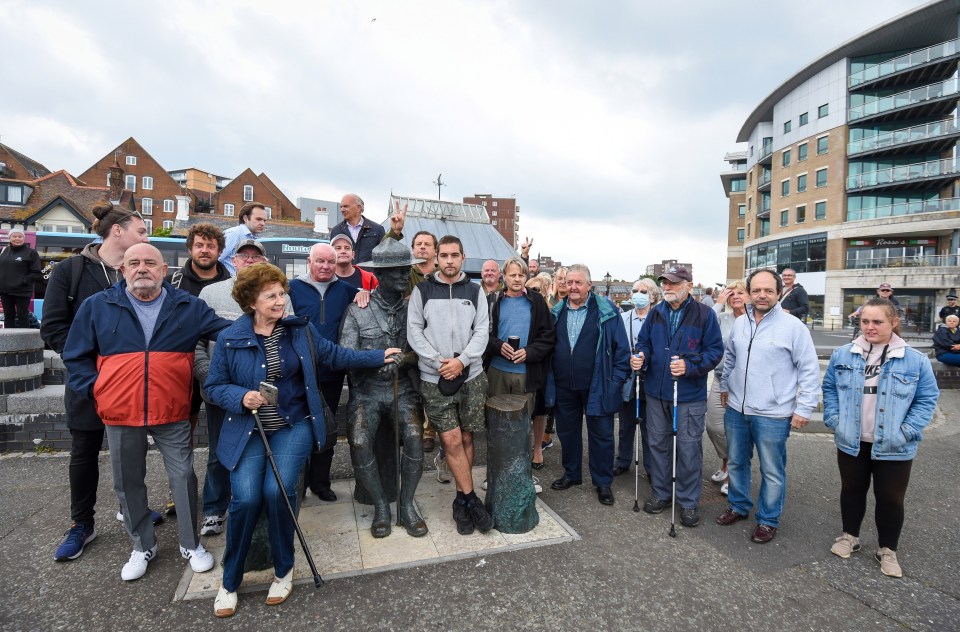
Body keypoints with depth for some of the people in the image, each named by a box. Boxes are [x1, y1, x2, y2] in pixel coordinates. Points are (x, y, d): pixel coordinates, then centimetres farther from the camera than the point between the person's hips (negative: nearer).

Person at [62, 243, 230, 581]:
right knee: (128, 483, 14)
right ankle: (143, 546, 34)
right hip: (120, 415, 1)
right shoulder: (97, 306, 1)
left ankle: (191, 544, 24)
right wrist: (94, 389, -1)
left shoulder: (188, 307, 0)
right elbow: (76, 356, 9)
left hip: (173, 414, -1)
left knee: (183, 478, 5)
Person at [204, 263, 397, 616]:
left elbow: (335, 356, 7)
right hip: (249, 430, 0)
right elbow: (214, 387, 3)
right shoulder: (229, 339, -3)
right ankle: (230, 581, 13)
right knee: (246, 497, -16)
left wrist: (379, 357, 4)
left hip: (293, 425, 1)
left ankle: (284, 570, 10)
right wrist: (241, 397, -17)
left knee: (277, 490, -18)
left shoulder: (300, 330, 1)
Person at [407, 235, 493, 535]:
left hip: (471, 376, 2)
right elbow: (414, 331, -3)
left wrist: (461, 361, -14)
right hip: (434, 378, -1)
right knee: (451, 440, -4)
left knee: (466, 437, 8)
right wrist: (439, 362, -13)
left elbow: (482, 331, 0)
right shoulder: (422, 290, 2)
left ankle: (461, 501, 22)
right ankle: (471, 500, 10)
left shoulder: (475, 291, 6)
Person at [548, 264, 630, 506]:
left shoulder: (606, 311, -7)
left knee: (601, 435, 8)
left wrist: (617, 380, -10)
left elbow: (621, 348, -6)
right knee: (567, 431, 16)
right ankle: (571, 474, 36)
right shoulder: (556, 312, 5)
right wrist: (549, 379, 6)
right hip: (564, 387, 4)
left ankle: (603, 482, 25)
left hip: (597, 386, -4)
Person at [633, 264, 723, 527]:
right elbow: (644, 342, 13)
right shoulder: (656, 313, 6)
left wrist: (689, 365, -24)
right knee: (657, 443, 14)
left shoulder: (704, 314, -8)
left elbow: (714, 350, -10)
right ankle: (661, 493, 31)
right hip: (656, 392, 5)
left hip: (689, 396, -4)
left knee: (688, 447, 4)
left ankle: (689, 501, 21)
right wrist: (640, 357, -8)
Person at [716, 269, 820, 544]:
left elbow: (810, 370, -9)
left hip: (772, 415, -5)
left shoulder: (793, 326, -11)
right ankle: (739, 506, 38)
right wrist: (725, 387, 22)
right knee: (736, 463, 19)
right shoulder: (739, 323, 4)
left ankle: (768, 520, 27)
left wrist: (804, 408, -11)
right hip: (736, 410, 5)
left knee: (772, 472, 8)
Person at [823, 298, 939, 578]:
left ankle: (888, 550, 29)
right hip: (851, 442, 2)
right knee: (852, 490, 17)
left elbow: (927, 399, -2)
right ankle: (849, 536, 36)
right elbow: (829, 388, 7)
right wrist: (834, 419, -3)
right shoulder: (842, 355, -3)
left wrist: (907, 431, -10)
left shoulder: (915, 360, -8)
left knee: (890, 498, 11)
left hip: (894, 448, -2)